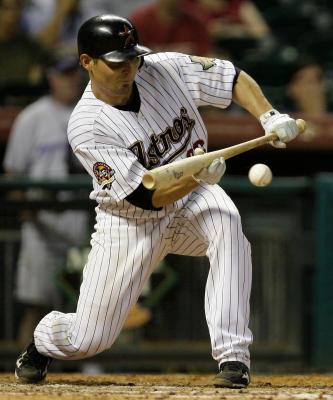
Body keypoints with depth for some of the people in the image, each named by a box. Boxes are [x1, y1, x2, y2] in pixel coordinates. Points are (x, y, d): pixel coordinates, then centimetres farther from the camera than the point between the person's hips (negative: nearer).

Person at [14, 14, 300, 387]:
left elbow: (234, 79, -2)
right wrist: (197, 176, -45)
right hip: (130, 223, -2)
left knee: (226, 221, -35)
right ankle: (44, 339, 38)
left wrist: (269, 117, -20)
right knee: (89, 339, -3)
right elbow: (148, 196, -29)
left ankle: (232, 357, -33)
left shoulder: (164, 69, -14)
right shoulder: (86, 127, -25)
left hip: (192, 200, 3)